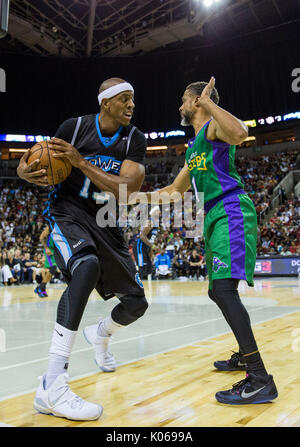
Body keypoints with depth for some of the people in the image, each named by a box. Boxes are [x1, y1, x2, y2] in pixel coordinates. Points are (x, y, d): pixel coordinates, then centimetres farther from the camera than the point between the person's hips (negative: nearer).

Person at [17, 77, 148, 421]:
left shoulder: (135, 139, -5)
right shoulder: (74, 127, -8)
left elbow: (128, 188, -19)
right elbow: (43, 167, 1)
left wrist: (81, 162, -27)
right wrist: (28, 172, -24)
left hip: (106, 224, 4)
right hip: (67, 214, -4)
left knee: (136, 303, 5)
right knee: (87, 266, -39)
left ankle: (99, 335, 43)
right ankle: (52, 387, -37)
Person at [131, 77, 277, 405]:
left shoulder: (214, 127, -1)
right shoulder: (193, 147, 26)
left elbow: (240, 133, -27)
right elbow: (176, 190, 33)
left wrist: (207, 103, -16)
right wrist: (142, 196, 28)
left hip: (231, 212, -10)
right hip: (215, 217, 10)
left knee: (224, 289, -22)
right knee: (217, 292, 16)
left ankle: (260, 379, -20)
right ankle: (245, 355, 32)